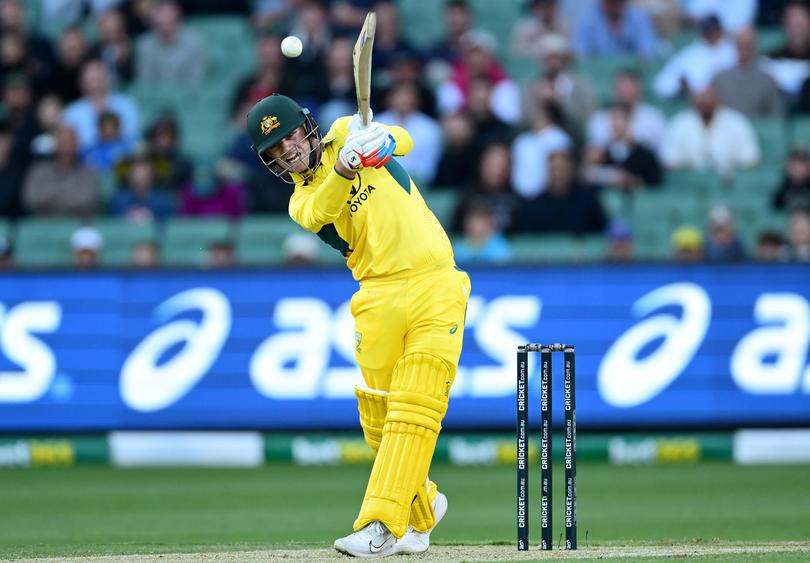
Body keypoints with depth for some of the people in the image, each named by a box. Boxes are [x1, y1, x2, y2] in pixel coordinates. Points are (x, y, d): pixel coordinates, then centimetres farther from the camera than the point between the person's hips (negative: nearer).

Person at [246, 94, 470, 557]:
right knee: (379, 423, -2)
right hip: (379, 298, 2)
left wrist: (383, 142, -27)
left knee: (414, 410, -14)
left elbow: (403, 140, -4)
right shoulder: (303, 202, 9)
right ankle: (423, 508, 23)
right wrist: (342, 170, -35)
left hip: (436, 288, -2)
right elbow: (321, 212, -15)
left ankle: (381, 527, -20)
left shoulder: (347, 132, 12)